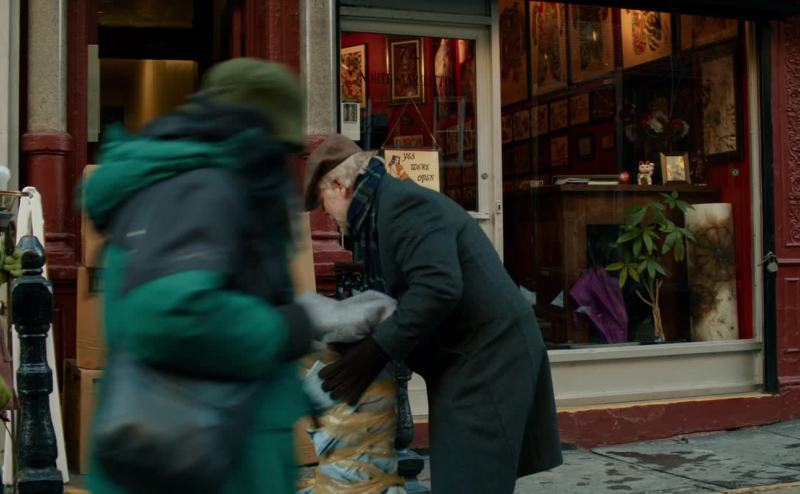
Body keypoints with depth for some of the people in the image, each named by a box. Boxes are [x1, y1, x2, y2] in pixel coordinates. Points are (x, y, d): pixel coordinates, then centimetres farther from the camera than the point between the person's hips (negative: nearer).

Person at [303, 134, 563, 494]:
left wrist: (376, 351, -24)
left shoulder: (402, 204, -17)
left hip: (487, 356, -11)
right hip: (473, 354, 11)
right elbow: (405, 293, 17)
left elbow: (438, 288, -29)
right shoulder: (385, 208, 16)